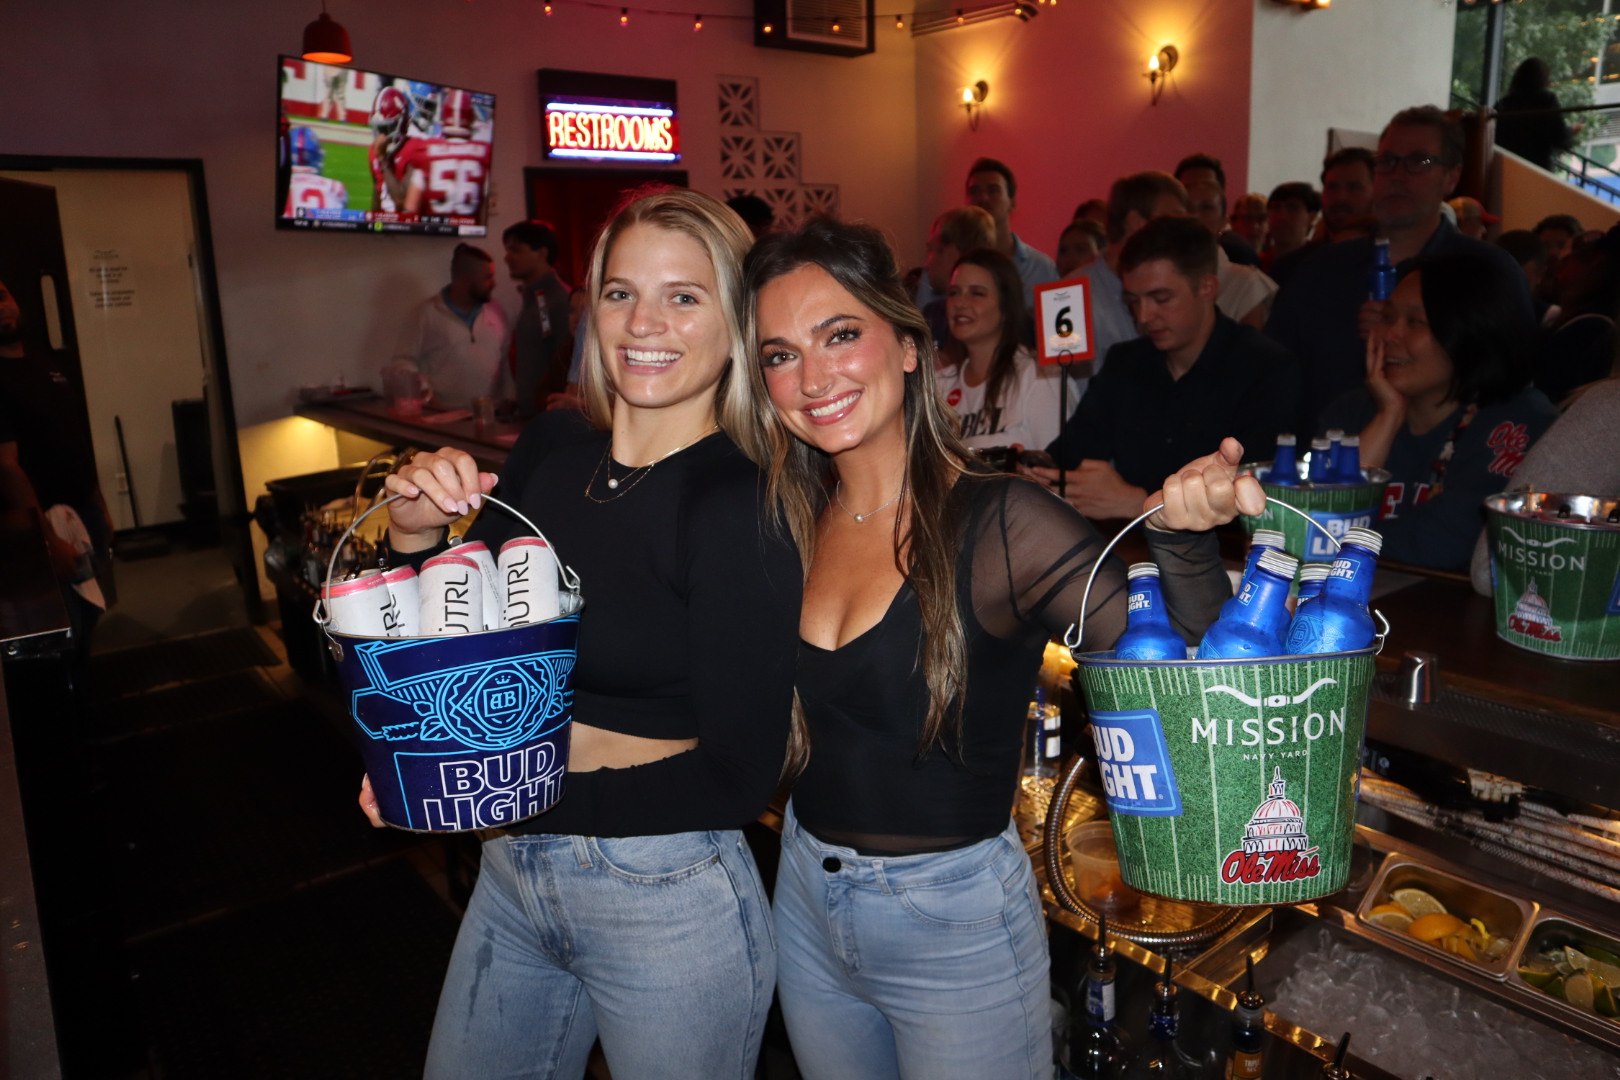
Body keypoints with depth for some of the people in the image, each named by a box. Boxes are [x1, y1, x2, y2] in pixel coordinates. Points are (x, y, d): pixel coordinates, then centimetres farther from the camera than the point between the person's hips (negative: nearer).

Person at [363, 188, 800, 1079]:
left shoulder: (742, 504, -20)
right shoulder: (547, 450, -3)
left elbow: (738, 775, -19)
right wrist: (418, 534, -11)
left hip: (668, 897, -6)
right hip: (512, 877, 6)